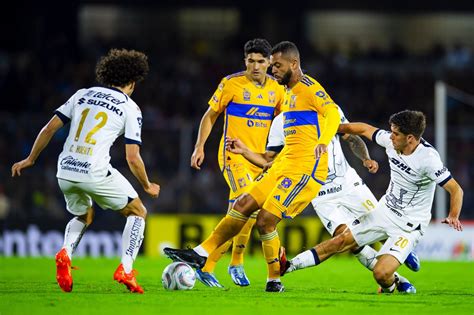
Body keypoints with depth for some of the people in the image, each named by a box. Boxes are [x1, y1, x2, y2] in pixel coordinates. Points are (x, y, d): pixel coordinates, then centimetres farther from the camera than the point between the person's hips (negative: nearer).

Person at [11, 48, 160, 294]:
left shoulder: (82, 95, 15)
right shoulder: (130, 108, 3)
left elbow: (50, 128, 12)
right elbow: (132, 158, -2)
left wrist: (30, 159, 23)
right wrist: (148, 186, 14)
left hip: (65, 171, 5)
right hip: (96, 173, -5)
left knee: (84, 217, 31)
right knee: (138, 213, 15)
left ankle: (66, 253, 1)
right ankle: (125, 269, -3)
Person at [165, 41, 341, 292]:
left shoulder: (308, 87, -10)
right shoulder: (290, 92, 20)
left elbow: (332, 112, -28)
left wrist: (323, 142, -47)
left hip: (305, 169, -9)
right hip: (284, 166, 9)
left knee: (265, 221, -12)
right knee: (243, 205, 6)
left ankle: (274, 280, 4)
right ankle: (201, 254, 10)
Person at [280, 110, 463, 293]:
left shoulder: (428, 159, -27)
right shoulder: (391, 141, -8)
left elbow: (455, 189, -23)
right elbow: (365, 129, 10)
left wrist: (453, 217, -38)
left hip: (409, 226, -6)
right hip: (385, 210, 7)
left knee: (381, 274, -20)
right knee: (341, 241, 10)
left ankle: (391, 285, 15)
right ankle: (290, 265, 21)